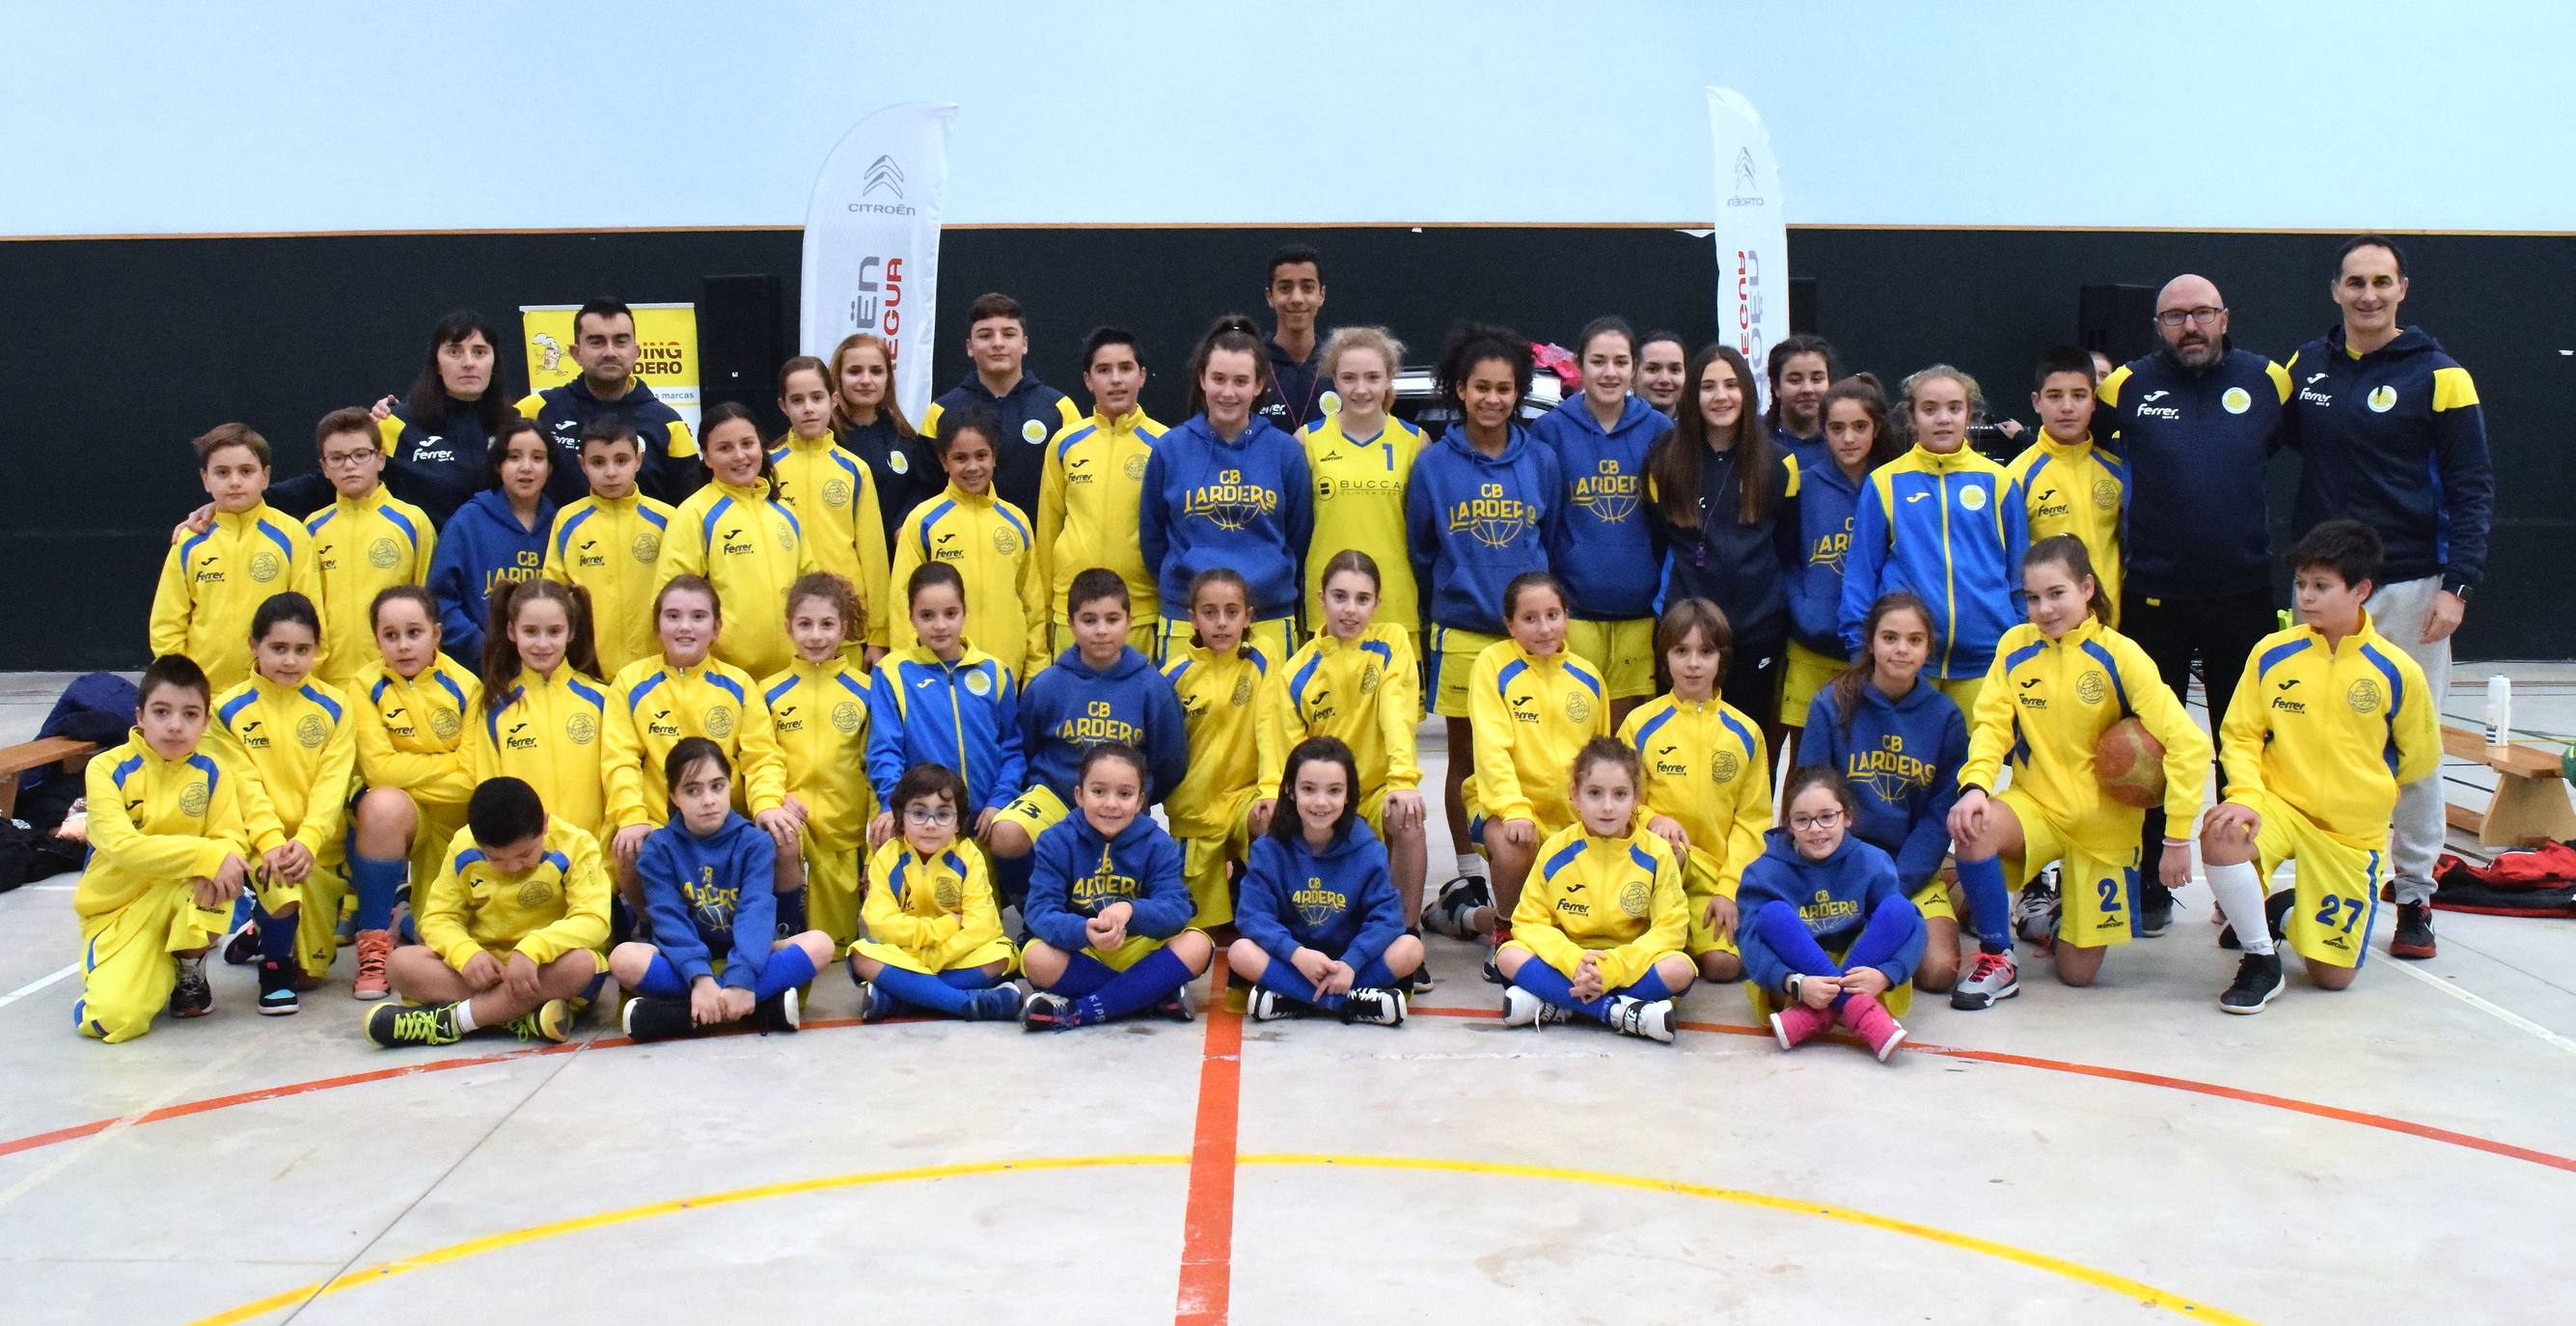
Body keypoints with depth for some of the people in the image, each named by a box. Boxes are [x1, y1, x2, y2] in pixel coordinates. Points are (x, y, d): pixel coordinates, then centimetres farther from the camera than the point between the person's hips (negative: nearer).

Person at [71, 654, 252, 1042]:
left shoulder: (211, 774, 1)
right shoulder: (107, 769, -9)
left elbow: (233, 840, -8)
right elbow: (122, 846, -22)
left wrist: (219, 864, -33)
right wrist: (208, 855, -31)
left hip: (188, 904, 2)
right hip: (117, 912, -2)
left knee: (218, 871, -32)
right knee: (111, 1018, -26)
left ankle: (190, 971, -7)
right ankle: (159, 972, 10)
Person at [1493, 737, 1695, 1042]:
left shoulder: (1656, 854, -4)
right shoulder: (1556, 850, -2)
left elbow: (1669, 929, -9)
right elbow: (1529, 921, -5)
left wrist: (1611, 969, -23)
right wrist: (1574, 962, -24)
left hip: (1630, 967, -1)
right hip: (1566, 961, 1)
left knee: (1679, 969, -30)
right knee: (1509, 956, -24)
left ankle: (1551, 1006, -27)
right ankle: (1619, 1012, -30)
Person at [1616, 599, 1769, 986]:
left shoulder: (1745, 733, 6)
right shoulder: (1641, 723, 2)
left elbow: (1752, 821, 5)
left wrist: (1730, 890, -6)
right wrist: (1653, 821, -18)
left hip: (1721, 876, 2)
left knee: (1723, 964, -18)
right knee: (1667, 850, -37)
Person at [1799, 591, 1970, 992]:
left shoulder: (1945, 716, -1)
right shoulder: (1831, 706, -5)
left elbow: (1940, 816, -2)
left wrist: (1895, 886, -14)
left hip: (1914, 870, 1)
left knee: (1938, 971, -17)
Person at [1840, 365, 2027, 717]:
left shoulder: (1997, 482, 6)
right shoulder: (1885, 483, 2)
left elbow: (2021, 572, 11)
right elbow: (1860, 574, 5)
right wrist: (1860, 648, 1)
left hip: (1985, 658, 1)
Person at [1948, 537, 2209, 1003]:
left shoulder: (2119, 654, -12)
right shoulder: (2015, 646, -2)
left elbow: (2188, 743, -16)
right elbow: (1991, 724, -7)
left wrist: (2177, 839, -19)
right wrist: (1975, 785, -29)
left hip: (2102, 822, -1)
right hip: (2035, 804, 1)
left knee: (2078, 972, 0)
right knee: (1969, 825, -35)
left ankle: (2070, 912, 37)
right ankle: (1997, 961, -14)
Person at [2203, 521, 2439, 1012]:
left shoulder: (2397, 671, -10)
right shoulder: (2272, 654, -7)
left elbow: (2421, 759, 4)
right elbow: (2239, 735, -3)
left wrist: (2359, 792, 7)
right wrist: (2246, 797, -19)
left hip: (2354, 833, 0)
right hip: (2279, 805, 0)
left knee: (2333, 975, -2)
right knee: (2220, 837, -36)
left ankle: (2289, 912, 34)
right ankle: (2261, 961, -11)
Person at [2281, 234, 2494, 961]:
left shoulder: (2437, 375, -4)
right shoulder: (2306, 364, 7)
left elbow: (2472, 487, -4)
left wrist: (2458, 585, -12)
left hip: (2408, 587, -3)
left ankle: (2415, 896, 10)